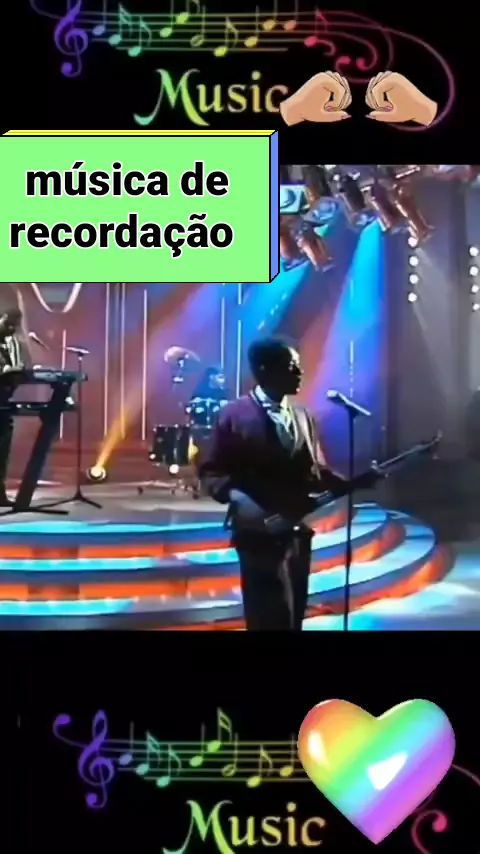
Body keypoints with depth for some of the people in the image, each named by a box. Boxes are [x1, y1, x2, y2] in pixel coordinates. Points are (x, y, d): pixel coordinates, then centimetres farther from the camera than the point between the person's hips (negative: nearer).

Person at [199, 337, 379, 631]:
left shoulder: (303, 416, 10)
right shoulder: (235, 415, -7)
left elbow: (316, 472, 12)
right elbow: (211, 472, -7)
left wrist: (352, 483, -4)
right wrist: (236, 497, -24)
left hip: (299, 534, 6)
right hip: (261, 535, -6)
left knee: (294, 618, 13)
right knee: (273, 619, -9)